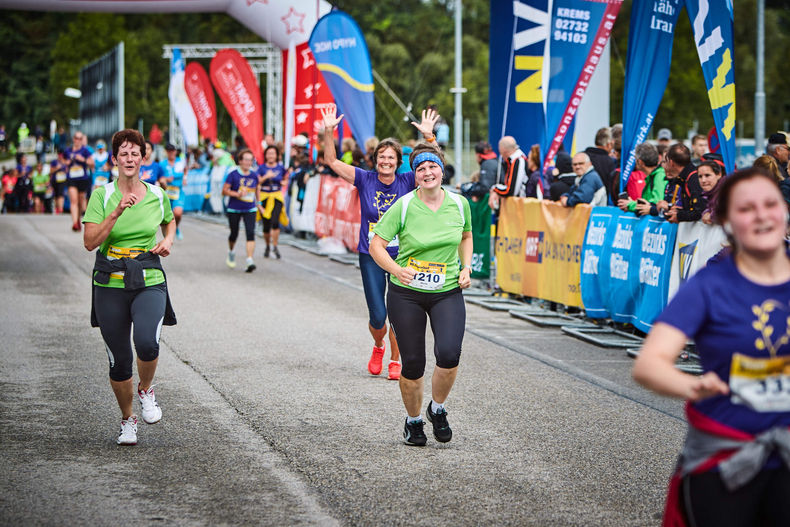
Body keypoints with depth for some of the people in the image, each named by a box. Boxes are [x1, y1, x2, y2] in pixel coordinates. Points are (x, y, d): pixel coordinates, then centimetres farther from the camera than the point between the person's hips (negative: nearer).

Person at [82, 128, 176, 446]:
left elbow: (170, 222, 26)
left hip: (149, 282, 0)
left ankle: (146, 391, 5)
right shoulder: (102, 195, -3)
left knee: (146, 343, -27)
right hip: (110, 285, 0)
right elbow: (90, 242, -13)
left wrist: (167, 241, 5)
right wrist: (118, 212, -20)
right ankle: (127, 420, 29)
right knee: (119, 360, 4)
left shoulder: (157, 195, 5)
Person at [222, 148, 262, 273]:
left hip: (250, 209, 2)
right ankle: (231, 252, 43)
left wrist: (258, 204, 20)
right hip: (234, 209, -2)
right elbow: (224, 191, -7)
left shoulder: (254, 175, 3)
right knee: (234, 234, 11)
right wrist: (237, 194, -21)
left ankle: (250, 260, -19)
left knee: (250, 233, -15)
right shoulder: (233, 175, -8)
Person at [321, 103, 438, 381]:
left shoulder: (407, 181, -1)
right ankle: (378, 347, 30)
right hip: (371, 257, 0)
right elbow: (332, 161, -2)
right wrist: (328, 131, -15)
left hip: (401, 257, 0)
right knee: (377, 317, -2)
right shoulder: (365, 180, 0)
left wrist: (428, 135, -22)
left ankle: (395, 360, 17)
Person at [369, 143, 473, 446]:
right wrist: (397, 269, -24)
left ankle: (437, 409, 9)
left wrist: (466, 268, 5)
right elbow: (376, 244, -8)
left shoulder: (459, 204, 1)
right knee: (413, 364, 0)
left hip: (448, 292, 1)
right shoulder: (403, 207, -9)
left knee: (449, 355, -20)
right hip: (406, 293, -1)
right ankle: (413, 421, 27)